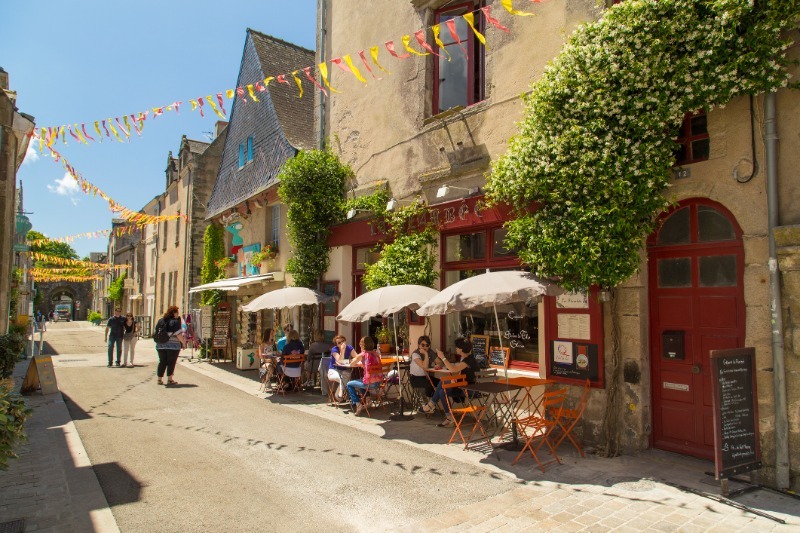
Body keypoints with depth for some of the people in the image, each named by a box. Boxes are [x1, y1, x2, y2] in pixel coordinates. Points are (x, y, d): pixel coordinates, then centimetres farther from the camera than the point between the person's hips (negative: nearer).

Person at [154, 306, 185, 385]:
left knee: (162, 362, 12)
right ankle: (169, 379, 5)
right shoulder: (175, 321, -10)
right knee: (171, 362, 2)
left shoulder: (160, 321, 11)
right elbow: (178, 334, -15)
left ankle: (159, 379, 15)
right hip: (173, 345, -6)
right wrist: (183, 342, -6)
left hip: (160, 345, 6)